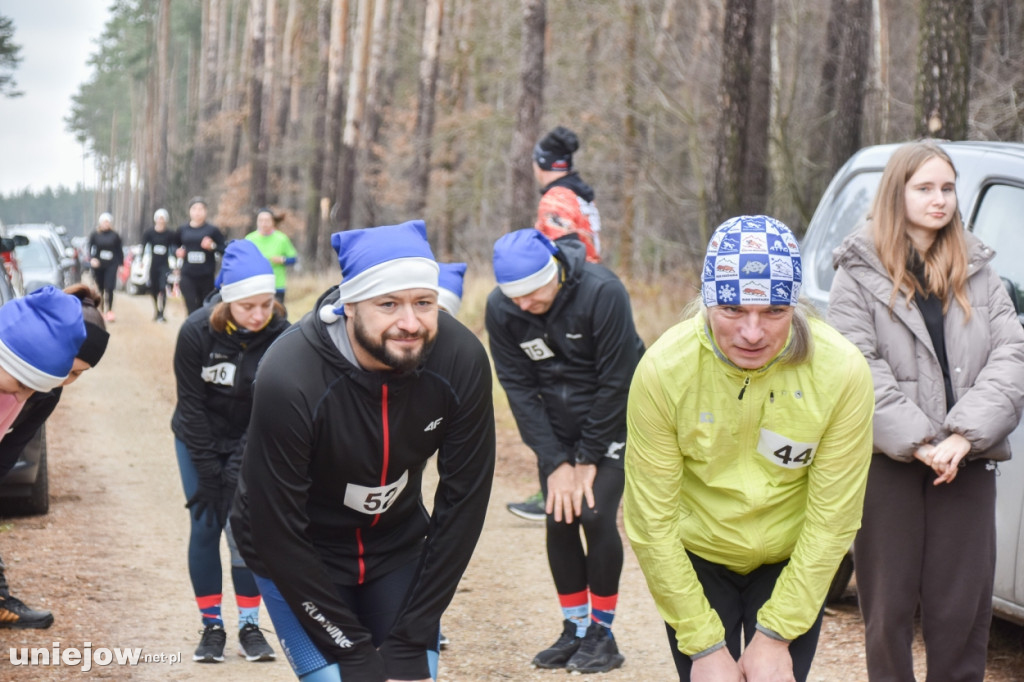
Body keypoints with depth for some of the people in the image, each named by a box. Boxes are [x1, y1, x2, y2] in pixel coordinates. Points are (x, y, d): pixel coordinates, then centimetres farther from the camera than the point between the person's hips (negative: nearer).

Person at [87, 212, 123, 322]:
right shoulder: (95, 235, 2)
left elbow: (119, 251, 8)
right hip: (98, 264, 1)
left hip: (111, 265, -1)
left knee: (109, 288, -12)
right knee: (100, 288, 7)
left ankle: (109, 311, -10)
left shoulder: (115, 236, 3)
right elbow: (90, 248, 1)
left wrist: (120, 264, 5)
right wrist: (91, 259, -15)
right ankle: (102, 311, 19)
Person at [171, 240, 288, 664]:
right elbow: (191, 405, -16)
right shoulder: (196, 332, -24)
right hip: (199, 441, 0)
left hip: (251, 440, 0)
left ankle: (250, 626, 7)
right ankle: (211, 626, 9)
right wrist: (208, 474, -15)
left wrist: (236, 473, -19)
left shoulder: (280, 336, -23)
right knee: (205, 528, -1)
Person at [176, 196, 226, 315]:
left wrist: (213, 246, -18)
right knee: (192, 310, -10)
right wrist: (177, 252, -1)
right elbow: (175, 247, 21)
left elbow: (225, 249, 0)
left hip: (207, 277, -1)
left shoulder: (212, 230, -1)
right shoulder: (182, 230, 6)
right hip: (188, 277, 1)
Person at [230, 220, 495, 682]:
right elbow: (278, 531, -22)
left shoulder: (462, 361, -21)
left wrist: (411, 643, -11)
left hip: (397, 546, 3)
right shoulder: (288, 380, -30)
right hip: (298, 557, -3)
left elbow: (463, 502, -12)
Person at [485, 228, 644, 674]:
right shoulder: (500, 310, -14)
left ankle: (602, 633, 1)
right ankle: (575, 629, 15)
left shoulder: (602, 292, -27)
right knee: (559, 520, -2)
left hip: (611, 422, -4)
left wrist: (588, 459, -16)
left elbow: (615, 382, -20)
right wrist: (555, 462, -14)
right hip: (556, 429, 4)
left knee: (595, 514, -14)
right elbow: (519, 389, -9)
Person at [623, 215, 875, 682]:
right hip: (694, 560, 0)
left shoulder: (843, 371, -22)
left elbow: (833, 519, -14)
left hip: (792, 564, 1)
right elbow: (650, 523, -16)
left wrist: (776, 634, -12)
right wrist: (703, 645, -15)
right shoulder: (662, 369, -23)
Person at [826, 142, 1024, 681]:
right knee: (890, 607, 4)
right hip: (888, 461, -2)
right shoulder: (860, 274, 3)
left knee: (963, 607, 3)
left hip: (967, 463, 3)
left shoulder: (977, 273, 13)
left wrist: (963, 436, -14)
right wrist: (918, 442, -17)